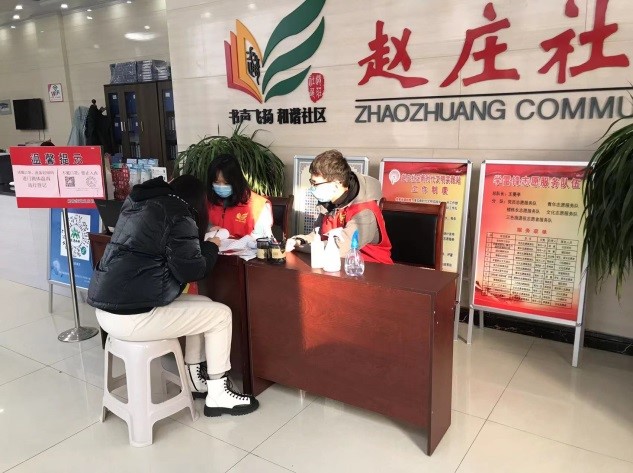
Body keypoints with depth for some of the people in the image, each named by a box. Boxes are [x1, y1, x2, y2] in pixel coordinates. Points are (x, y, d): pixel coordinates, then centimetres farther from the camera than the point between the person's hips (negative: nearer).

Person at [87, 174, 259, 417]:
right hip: (130, 316, -10)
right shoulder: (178, 216, -10)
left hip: (106, 307, 10)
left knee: (203, 305, 20)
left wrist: (201, 245, 27)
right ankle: (218, 396, 13)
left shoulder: (140, 203, 18)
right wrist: (211, 247, 8)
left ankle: (193, 380, 28)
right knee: (220, 315, 2)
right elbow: (191, 269, -11)